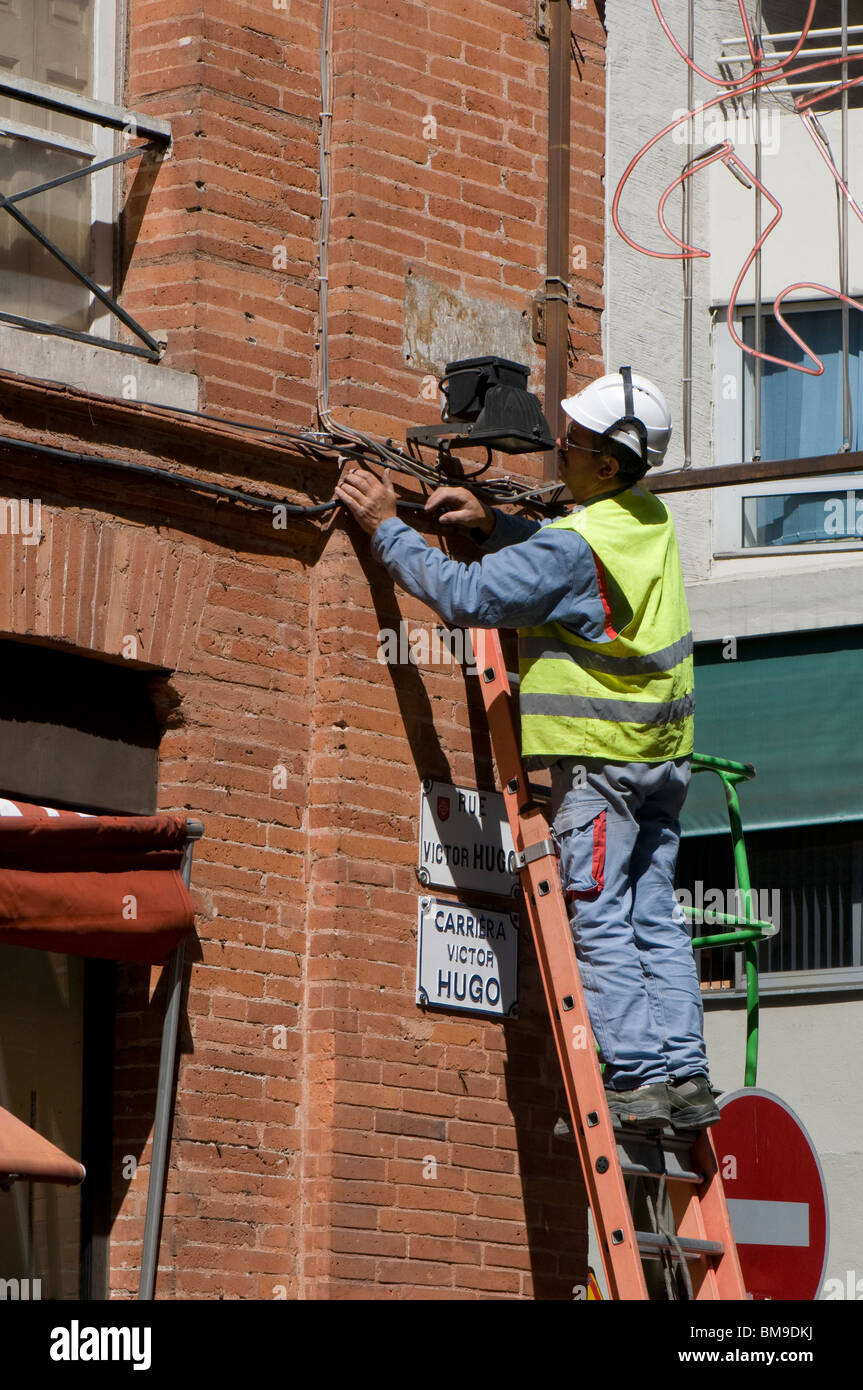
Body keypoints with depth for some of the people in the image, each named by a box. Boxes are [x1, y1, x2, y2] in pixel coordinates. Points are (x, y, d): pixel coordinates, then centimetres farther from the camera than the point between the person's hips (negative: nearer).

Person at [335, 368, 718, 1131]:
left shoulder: (575, 547, -21)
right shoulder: (651, 520, 6)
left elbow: (468, 595, -22)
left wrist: (387, 527, -13)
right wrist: (494, 522, 11)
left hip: (601, 753, -8)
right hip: (663, 751, 8)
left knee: (599, 919, -5)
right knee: (654, 916, 9)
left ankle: (638, 1076, -10)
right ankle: (686, 1074, 5)